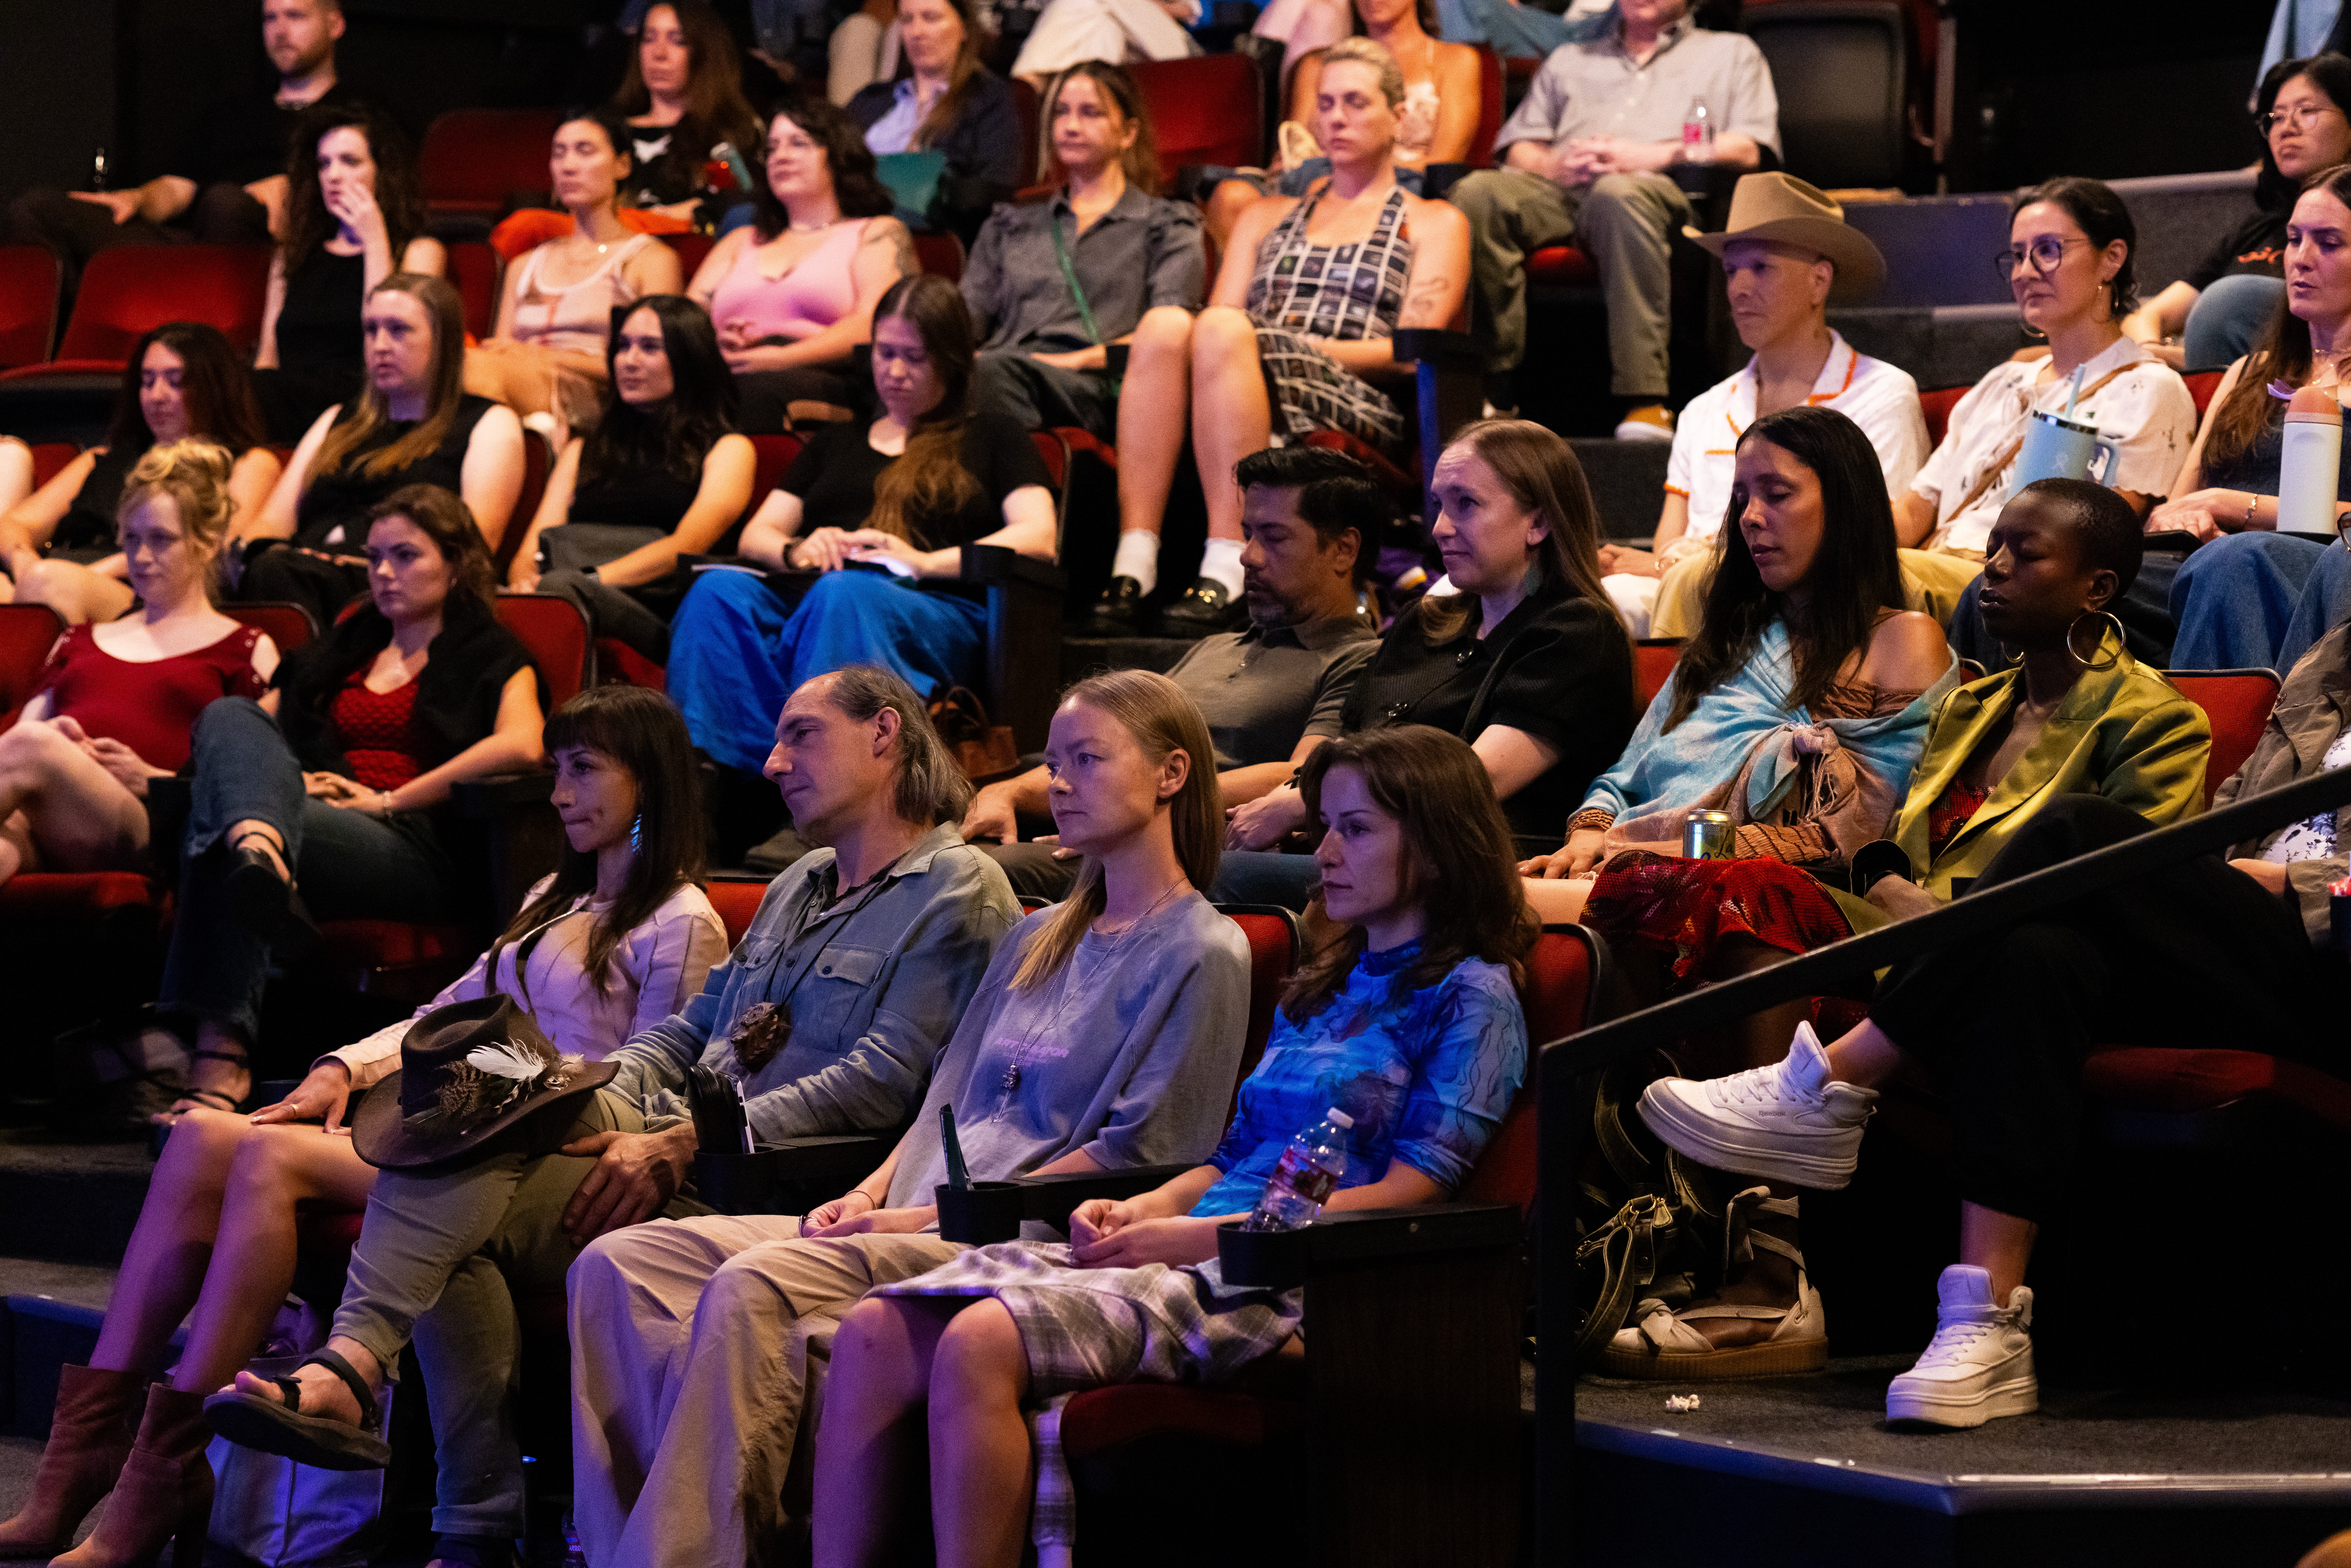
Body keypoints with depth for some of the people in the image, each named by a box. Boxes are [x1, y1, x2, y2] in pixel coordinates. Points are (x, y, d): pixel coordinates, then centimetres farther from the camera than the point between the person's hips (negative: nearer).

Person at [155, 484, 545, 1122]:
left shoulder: (492, 656, 16)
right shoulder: (344, 650, 36)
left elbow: (521, 746, -7)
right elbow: (263, 719, 27)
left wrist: (388, 801, -8)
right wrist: (282, 779, 1)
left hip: (413, 849, -5)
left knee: (213, 837, -35)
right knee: (229, 715, -27)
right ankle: (259, 847, -61)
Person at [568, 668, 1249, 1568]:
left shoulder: (1202, 954, 0)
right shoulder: (1039, 939, 26)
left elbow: (1133, 1155, -9)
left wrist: (934, 1216, -13)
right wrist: (873, 1192, 3)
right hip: (910, 1221, 8)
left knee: (753, 1287, -33)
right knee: (619, 1268, -12)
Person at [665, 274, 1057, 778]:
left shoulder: (992, 442, 24)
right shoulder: (837, 444, 37)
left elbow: (1038, 540, 7)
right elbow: (755, 537, 29)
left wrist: (926, 562, -9)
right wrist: (797, 552, 3)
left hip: (934, 614, -4)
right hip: (811, 604, 4)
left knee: (844, 595, -41)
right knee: (718, 592, -31)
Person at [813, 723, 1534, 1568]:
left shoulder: (1471, 996, 2)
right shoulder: (1320, 989, 28)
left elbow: (1413, 1191, -8)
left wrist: (1202, 1234, -13)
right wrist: (1139, 1210, 5)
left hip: (1282, 1279, -8)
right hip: (1194, 1250, 8)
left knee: (978, 1343, -32)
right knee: (876, 1332, -15)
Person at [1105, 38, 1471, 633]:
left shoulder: (1434, 223, 21)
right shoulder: (1268, 216, 34)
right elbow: (1222, 311, 20)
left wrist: (1303, 346, -7)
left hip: (1361, 408, -4)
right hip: (1245, 386, 4)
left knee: (1221, 330, -35)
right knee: (1164, 323, -31)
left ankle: (1227, 573, -46)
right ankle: (1133, 558, -43)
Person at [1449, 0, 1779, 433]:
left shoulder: (1733, 53, 27)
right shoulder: (1568, 60, 37)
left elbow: (1747, 150, 9)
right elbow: (1518, 150, 25)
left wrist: (1654, 156, -6)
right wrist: (1552, 164, 0)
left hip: (1656, 188, -3)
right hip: (1560, 187, 3)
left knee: (1619, 194, -42)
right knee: (1478, 193, -32)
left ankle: (1644, 401, -48)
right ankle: (1495, 393, -34)